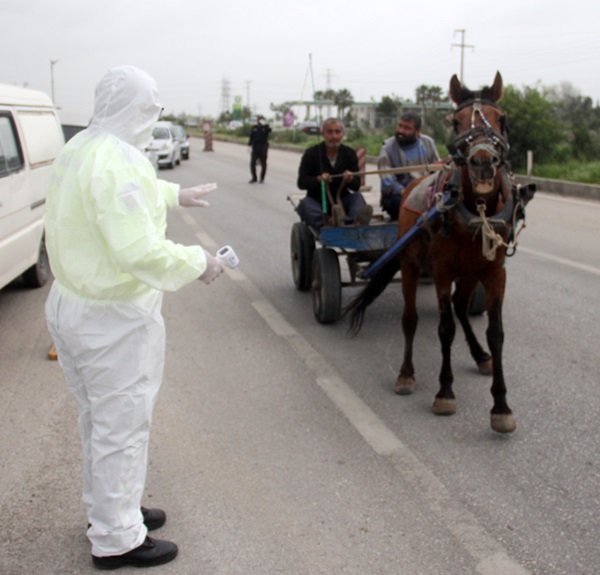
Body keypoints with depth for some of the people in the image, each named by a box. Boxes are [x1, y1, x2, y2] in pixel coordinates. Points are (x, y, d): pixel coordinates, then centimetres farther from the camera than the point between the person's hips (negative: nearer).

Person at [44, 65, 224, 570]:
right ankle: (116, 540, 21)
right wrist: (198, 262, -17)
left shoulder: (78, 150, 6)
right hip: (114, 320, -10)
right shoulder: (119, 163, -25)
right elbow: (140, 253, -32)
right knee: (121, 426, 5)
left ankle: (110, 508, 42)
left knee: (99, 418, 23)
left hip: (70, 305, 10)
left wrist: (174, 194, 38)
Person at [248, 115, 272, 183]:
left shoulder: (265, 127, -1)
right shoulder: (254, 127, 8)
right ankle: (254, 178, 10)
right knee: (252, 163, -2)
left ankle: (262, 178, 14)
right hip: (255, 147, 2)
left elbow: (269, 130, -25)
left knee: (263, 164, 2)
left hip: (263, 148, -2)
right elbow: (251, 137, 12)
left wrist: (265, 124, -35)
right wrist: (250, 146, 6)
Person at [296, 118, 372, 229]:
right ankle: (322, 225, -61)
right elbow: (301, 183, -5)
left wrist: (350, 180, -25)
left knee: (357, 196, -26)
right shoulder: (311, 154, 2)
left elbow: (356, 186, 0)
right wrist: (318, 179, -25)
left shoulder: (349, 154, 7)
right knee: (306, 204, -31)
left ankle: (356, 219, -60)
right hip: (318, 200, -1)